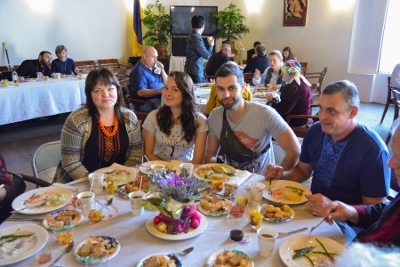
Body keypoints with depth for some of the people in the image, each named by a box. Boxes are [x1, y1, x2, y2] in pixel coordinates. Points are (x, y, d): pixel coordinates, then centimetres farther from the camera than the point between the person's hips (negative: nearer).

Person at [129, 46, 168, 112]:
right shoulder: (139, 70, -9)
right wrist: (159, 91, -28)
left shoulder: (154, 68, 17)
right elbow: (140, 92, -20)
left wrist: (162, 70, 3)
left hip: (160, 97, 9)